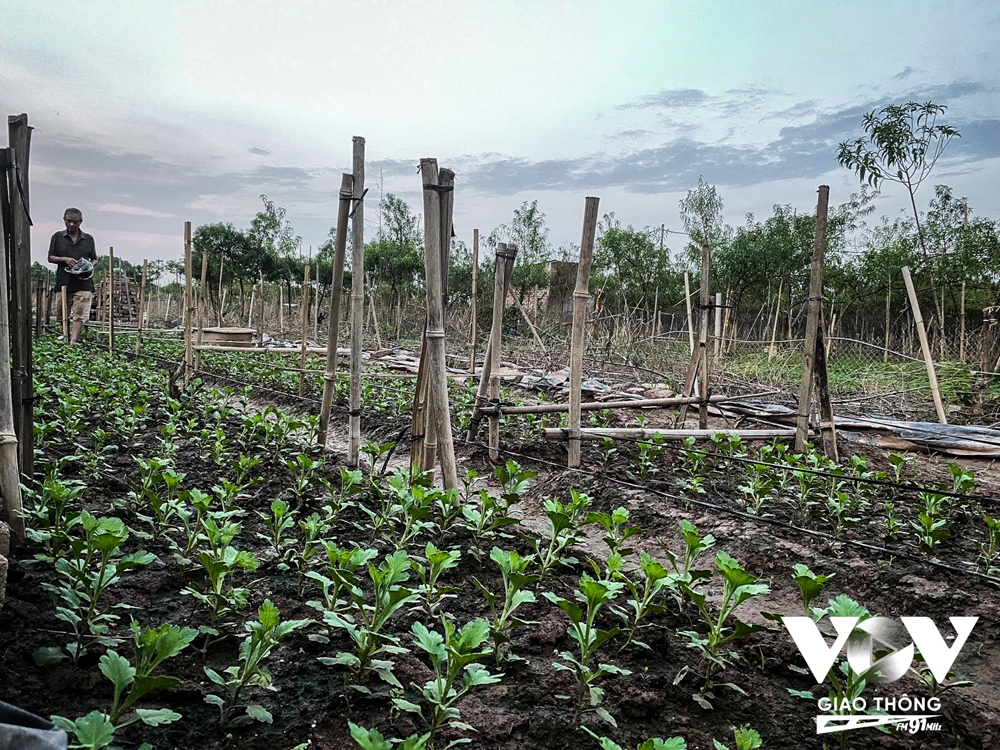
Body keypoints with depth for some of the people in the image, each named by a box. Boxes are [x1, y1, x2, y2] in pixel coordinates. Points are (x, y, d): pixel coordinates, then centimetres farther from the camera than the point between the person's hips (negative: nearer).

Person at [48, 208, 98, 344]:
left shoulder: (88, 239, 11)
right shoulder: (57, 237, 10)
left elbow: (94, 259, 17)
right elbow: (51, 257, 10)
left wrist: (89, 266, -5)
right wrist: (64, 259, -10)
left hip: (83, 283, -1)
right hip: (64, 282, 1)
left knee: (78, 315, -11)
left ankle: (73, 342, -16)